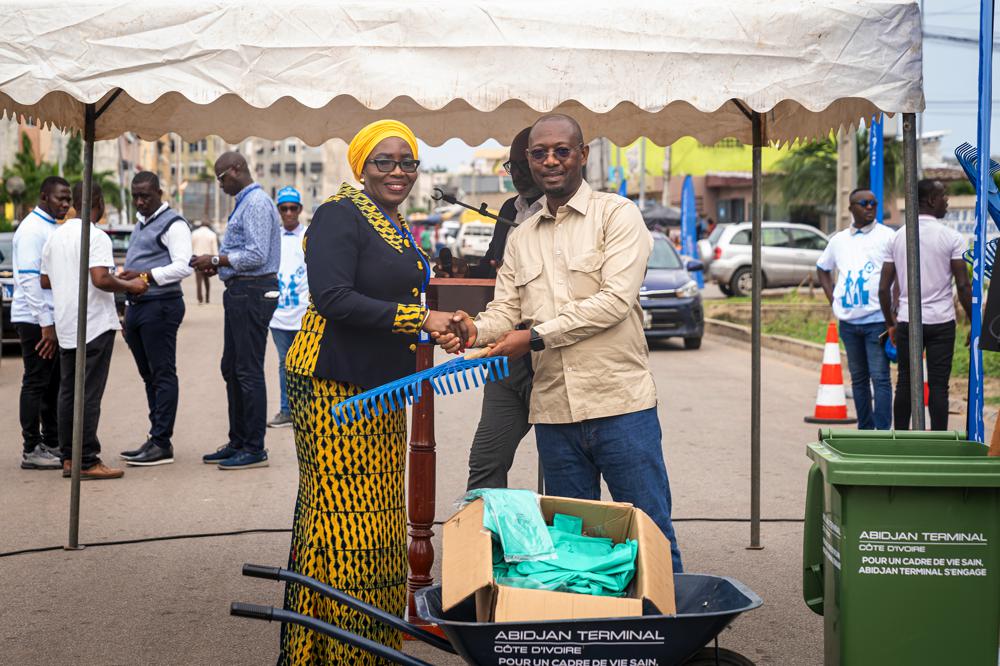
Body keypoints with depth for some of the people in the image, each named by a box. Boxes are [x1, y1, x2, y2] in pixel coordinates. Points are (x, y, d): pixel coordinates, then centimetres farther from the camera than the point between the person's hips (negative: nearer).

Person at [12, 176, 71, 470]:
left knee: (52, 384, 13)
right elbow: (29, 279, -18)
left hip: (53, 319, 9)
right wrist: (46, 324, -20)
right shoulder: (32, 229, -12)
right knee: (36, 383, -4)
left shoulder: (54, 228, 16)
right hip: (35, 320, -9)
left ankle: (52, 443, 21)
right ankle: (31, 450, 1)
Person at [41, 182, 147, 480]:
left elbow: (45, 281, 16)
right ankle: (87, 461, -4)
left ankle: (68, 457, 16)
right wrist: (130, 286, -10)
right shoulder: (96, 237, -13)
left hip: (65, 327, 8)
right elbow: (101, 279, -24)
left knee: (68, 392, 12)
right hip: (95, 325, -8)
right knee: (89, 394, -5)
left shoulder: (56, 235, 11)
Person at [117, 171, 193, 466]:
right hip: (137, 306, 9)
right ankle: (156, 440, 15)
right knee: (149, 376, 10)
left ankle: (161, 444, -7)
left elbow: (184, 266, -18)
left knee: (163, 374, -7)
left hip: (160, 306, -9)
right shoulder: (140, 225, 22)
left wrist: (146, 275, -25)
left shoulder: (173, 224, -7)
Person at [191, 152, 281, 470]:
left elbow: (256, 255, -22)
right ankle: (238, 443, 22)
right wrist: (217, 264, 9)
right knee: (232, 369, 14)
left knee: (248, 371, -6)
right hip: (240, 292, 11)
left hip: (252, 293, -11)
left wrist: (216, 260, -14)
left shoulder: (257, 204, -14)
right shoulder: (244, 203, 18)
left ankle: (254, 449, 0)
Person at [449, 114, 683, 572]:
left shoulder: (617, 215, -1)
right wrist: (477, 329, -12)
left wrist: (536, 337, -15)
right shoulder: (521, 238, 17)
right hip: (553, 412, 5)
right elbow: (506, 309, 12)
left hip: (620, 402, -5)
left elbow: (616, 300, -13)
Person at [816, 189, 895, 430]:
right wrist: (832, 298, 12)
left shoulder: (887, 236, -2)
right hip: (848, 320, 5)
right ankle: (865, 430, 21)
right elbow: (822, 268, 27)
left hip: (877, 319, -5)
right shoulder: (839, 240, 12)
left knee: (880, 378, -8)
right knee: (858, 378, 12)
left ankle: (883, 432, -8)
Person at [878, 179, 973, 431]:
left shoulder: (897, 237, 5)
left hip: (907, 322, 3)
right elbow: (963, 286, -9)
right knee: (938, 385, 0)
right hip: (941, 322, -3)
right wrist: (975, 322, 1)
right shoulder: (951, 237, -6)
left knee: (905, 383, 10)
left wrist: (890, 323, 16)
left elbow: (884, 288, 5)